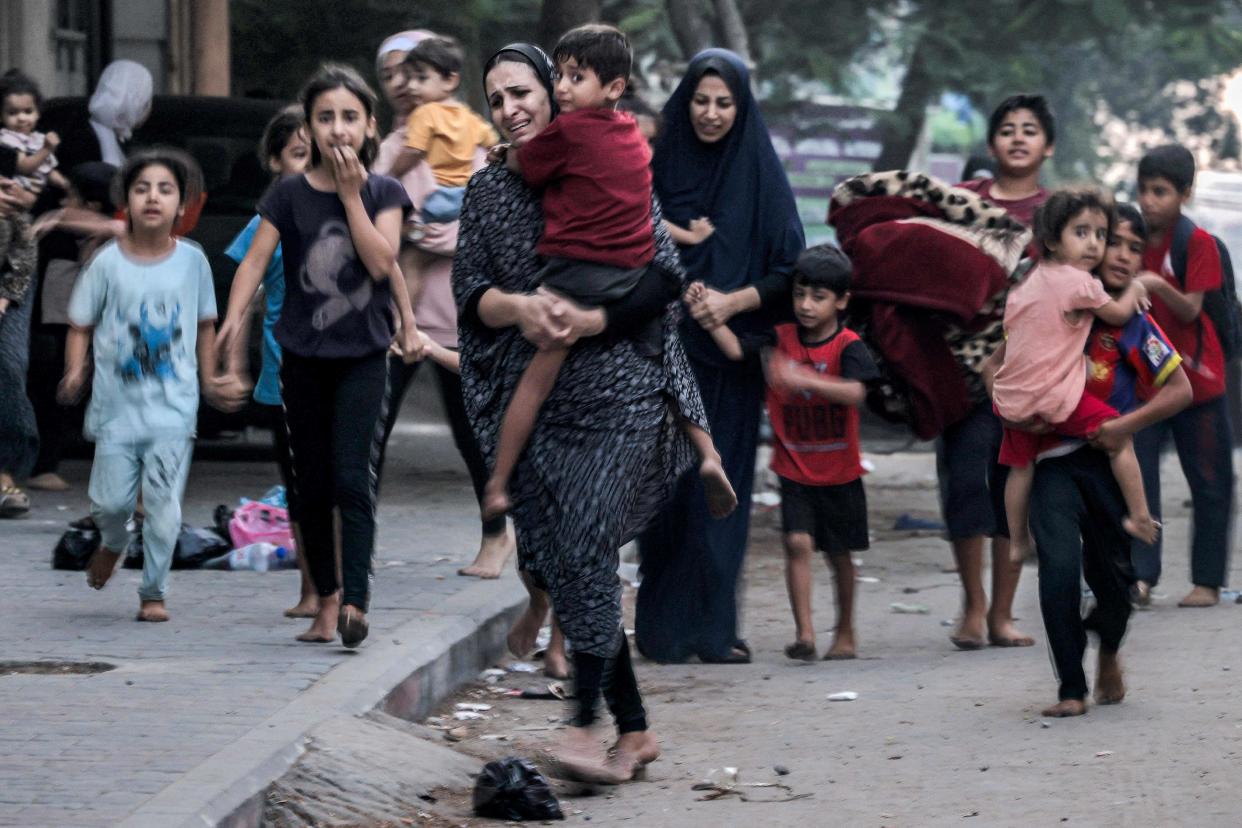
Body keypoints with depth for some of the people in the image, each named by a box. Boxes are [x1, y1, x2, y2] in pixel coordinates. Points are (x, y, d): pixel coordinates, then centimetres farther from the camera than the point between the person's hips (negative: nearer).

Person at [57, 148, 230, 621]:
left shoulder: (192, 260, -1)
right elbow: (81, 324, 2)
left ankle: (154, 593, 9)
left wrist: (208, 378, 12)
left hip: (173, 407, 0)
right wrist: (75, 372, -12)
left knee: (164, 506, -5)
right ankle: (113, 544, 38)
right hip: (117, 402, 0)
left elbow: (205, 322, 13)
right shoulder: (109, 262, -4)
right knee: (112, 500, 3)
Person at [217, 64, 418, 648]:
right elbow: (256, 259, -10)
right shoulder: (289, 196, -1)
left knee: (352, 477, -15)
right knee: (312, 486, 7)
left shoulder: (383, 193, 1)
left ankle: (355, 601, -20)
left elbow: (382, 261, -11)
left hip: (363, 355, -2)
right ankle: (325, 600, 17)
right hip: (304, 358, 2)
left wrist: (351, 193, -11)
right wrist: (234, 316, -26)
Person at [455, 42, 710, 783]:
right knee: (555, 561, 3)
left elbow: (667, 278, -6)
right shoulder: (488, 192, 10)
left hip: (621, 394, -5)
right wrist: (521, 308, -17)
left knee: (586, 551, -17)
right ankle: (635, 729, 12)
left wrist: (588, 322, -18)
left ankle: (587, 723, -12)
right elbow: (470, 293, 4)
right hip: (536, 405, 5)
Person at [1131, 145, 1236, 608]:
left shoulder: (1198, 243, -8)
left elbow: (1190, 309, -15)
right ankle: (1140, 575, -13)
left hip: (1197, 379, -4)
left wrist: (1158, 286, -32)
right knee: (1135, 474, -9)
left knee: (1209, 483, 3)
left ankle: (1207, 581, 11)